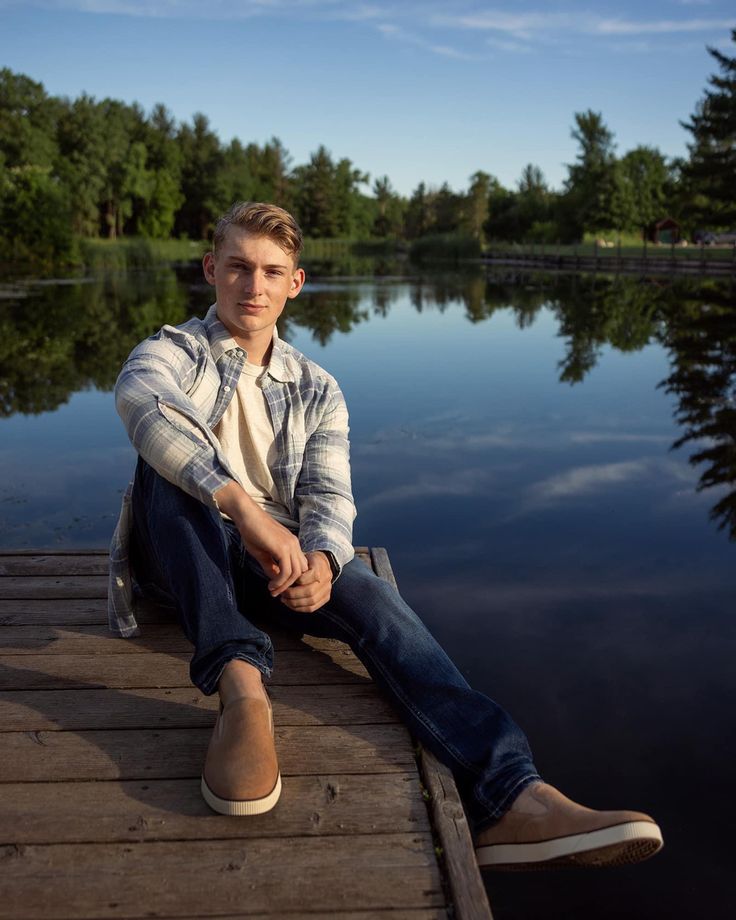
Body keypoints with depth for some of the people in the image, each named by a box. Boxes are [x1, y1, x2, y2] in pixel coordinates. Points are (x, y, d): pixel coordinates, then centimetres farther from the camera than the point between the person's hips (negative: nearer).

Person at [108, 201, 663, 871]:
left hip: (272, 560, 2)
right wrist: (242, 507, -42)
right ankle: (240, 686, -45)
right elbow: (142, 401, -25)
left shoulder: (316, 390, 13)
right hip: (183, 557, -2)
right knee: (172, 458, -31)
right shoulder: (174, 351, 3)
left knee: (372, 598, -28)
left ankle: (512, 798, -43)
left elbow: (329, 494, -3)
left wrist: (320, 558, -29)